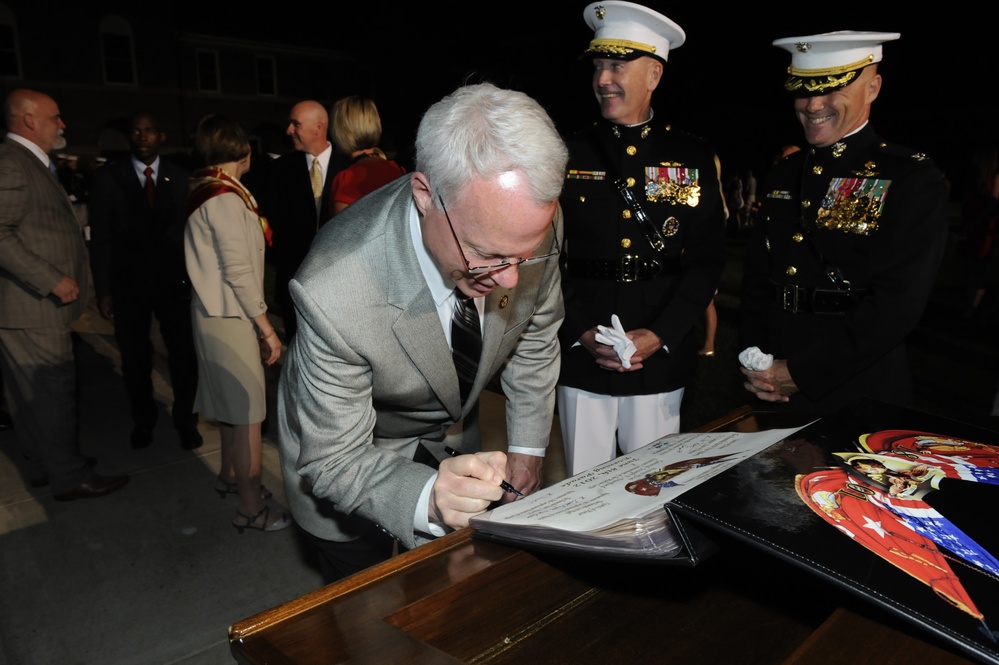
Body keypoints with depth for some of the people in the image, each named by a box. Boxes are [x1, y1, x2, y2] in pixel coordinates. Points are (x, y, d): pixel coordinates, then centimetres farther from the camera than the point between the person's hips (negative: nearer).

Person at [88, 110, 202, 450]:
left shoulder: (180, 177, 3)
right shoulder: (106, 178, 1)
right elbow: (101, 238, 0)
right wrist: (103, 290, -5)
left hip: (174, 279, 0)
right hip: (128, 282, 0)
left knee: (184, 354, 0)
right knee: (135, 358, 12)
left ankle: (185, 419, 21)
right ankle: (143, 419, 33)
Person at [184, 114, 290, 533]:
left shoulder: (205, 190, 11)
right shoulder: (225, 198, -17)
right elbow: (238, 272, -20)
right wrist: (267, 329, -16)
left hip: (216, 313, 10)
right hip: (230, 318, -10)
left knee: (232, 405, 22)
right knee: (248, 414, -3)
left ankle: (229, 476, 40)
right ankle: (251, 508, 6)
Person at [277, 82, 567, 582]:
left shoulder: (528, 225, -26)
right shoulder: (333, 294, -41)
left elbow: (534, 333, -5)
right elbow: (334, 461, -29)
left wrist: (527, 448, -2)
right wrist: (428, 497, -48)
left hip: (453, 439, 5)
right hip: (349, 452, -4)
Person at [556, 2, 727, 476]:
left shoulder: (694, 158, 4)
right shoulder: (569, 156, 4)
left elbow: (707, 260, 1)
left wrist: (658, 336, -10)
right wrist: (581, 333, -9)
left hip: (661, 363, 0)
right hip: (580, 362, 0)